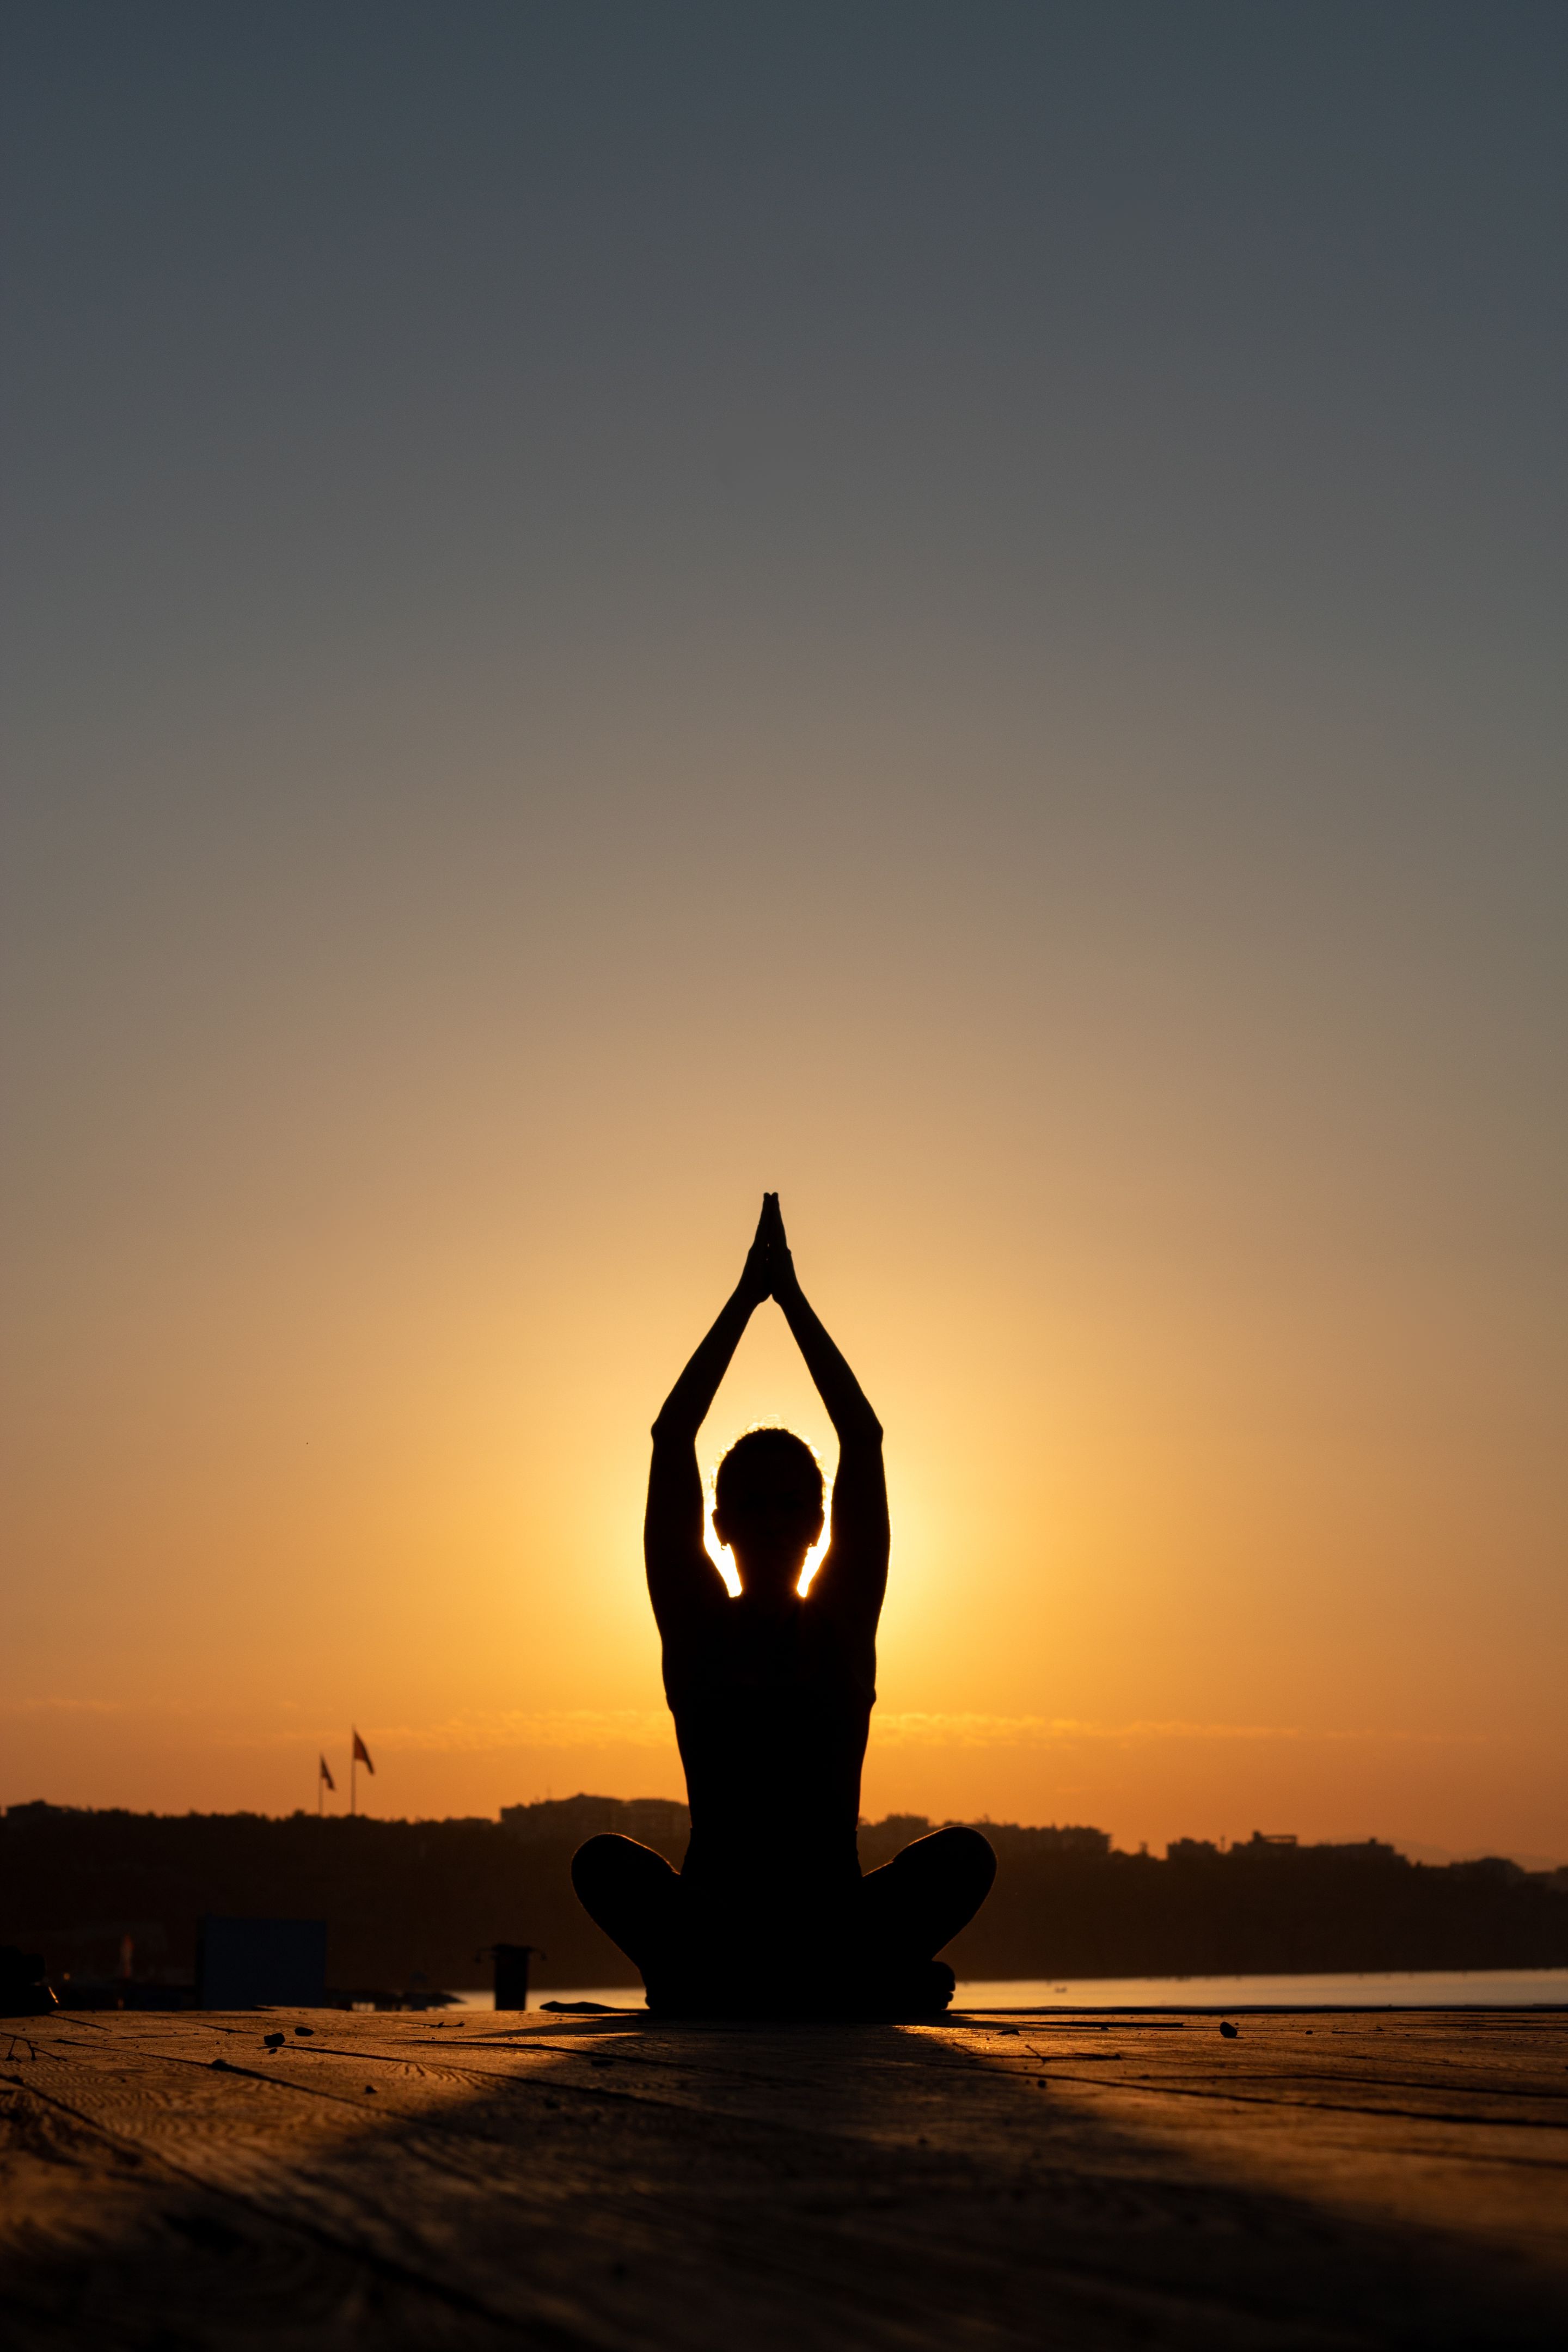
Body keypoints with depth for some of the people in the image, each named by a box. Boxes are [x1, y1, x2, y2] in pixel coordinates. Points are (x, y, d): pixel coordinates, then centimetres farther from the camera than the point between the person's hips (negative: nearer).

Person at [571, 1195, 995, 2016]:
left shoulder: (841, 1625, 6)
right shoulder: (697, 1623, 5)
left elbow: (864, 1439, 1)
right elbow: (671, 1437, -1)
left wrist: (793, 1298, 2)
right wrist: (746, 1296, 1)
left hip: (838, 1924, 1)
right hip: (713, 1914, -1)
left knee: (964, 1856, -27)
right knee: (603, 1864, -30)